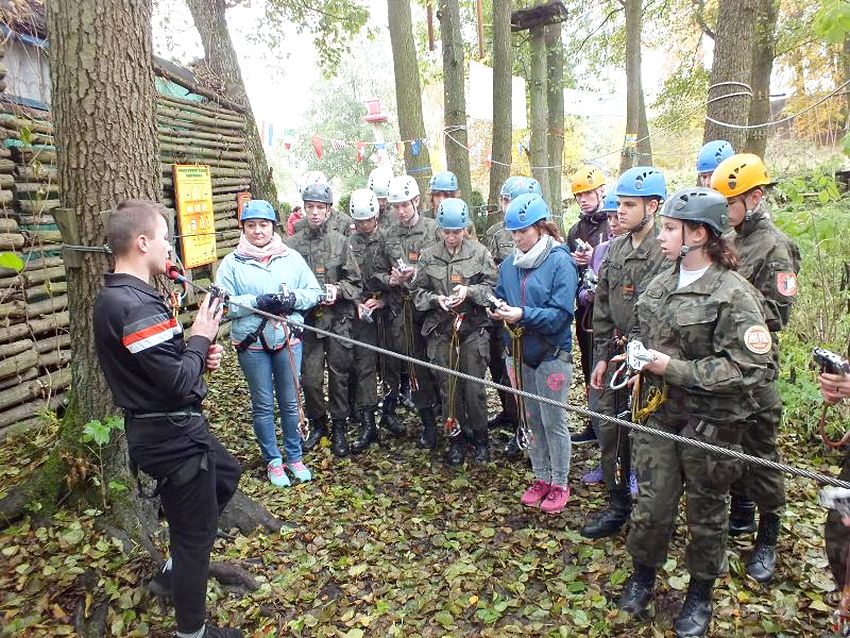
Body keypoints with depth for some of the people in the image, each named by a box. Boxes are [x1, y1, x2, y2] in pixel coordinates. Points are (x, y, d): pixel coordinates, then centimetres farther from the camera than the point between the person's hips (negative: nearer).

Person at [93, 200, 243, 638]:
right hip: (173, 436, -10)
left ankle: (173, 572, 40)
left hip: (168, 428, 10)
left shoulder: (116, 296, 6)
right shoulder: (137, 306, -27)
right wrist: (201, 337, -13)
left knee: (227, 475, 29)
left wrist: (198, 354, 0)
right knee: (196, 530, 8)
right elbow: (179, 384, -28)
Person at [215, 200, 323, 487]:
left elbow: (315, 292, 3)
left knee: (290, 402, 12)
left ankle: (294, 456, 30)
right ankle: (273, 461, 27)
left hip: (288, 340, 2)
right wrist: (257, 302, -21)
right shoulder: (232, 263, -3)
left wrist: (293, 299, -16)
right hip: (252, 343, -1)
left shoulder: (292, 258, 3)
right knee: (263, 406, 10)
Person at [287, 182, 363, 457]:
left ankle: (339, 427, 23)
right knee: (310, 377, 4)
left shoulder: (340, 241, 0)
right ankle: (317, 423, 27)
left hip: (338, 319, 0)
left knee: (339, 374, 7)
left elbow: (356, 283, 3)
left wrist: (337, 290, -15)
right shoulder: (292, 244, 1)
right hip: (307, 320, 1)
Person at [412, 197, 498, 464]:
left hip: (474, 329, -2)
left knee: (475, 387, 1)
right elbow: (418, 291, 6)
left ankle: (480, 438, 22)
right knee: (448, 387, 8)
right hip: (441, 330, 2)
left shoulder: (479, 253, -1)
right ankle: (456, 438, 25)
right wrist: (435, 299, -13)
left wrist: (469, 291, -18)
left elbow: (492, 287, -1)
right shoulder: (429, 256, 4)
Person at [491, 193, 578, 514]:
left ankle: (560, 484, 23)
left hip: (552, 354, -6)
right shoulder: (509, 264, 5)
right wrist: (498, 310, -11)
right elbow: (501, 298, 11)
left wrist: (523, 315, -28)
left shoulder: (560, 262, -13)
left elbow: (560, 314, -19)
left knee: (554, 421, 5)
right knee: (533, 419, 17)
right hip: (522, 353, 6)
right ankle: (541, 478, 33)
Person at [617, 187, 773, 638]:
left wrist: (673, 369, -22)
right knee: (652, 504, 12)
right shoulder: (659, 286, 4)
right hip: (659, 414, 5)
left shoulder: (734, 294, -16)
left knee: (706, 511, 15)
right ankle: (643, 574, 36)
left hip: (711, 424, -4)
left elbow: (750, 367, -21)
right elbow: (639, 333, 20)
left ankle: (701, 592, 36)